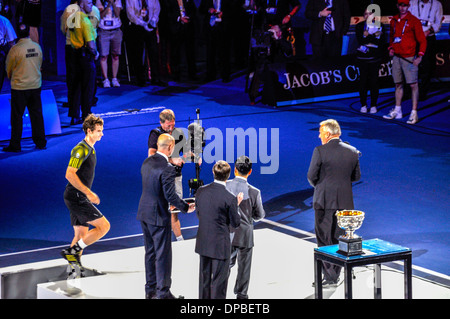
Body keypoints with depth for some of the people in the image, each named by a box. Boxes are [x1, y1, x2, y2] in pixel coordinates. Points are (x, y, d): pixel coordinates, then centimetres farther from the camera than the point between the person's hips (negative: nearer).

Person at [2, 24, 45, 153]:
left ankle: (15, 145, 7)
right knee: (37, 114, 11)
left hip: (19, 87, -4)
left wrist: (10, 76, 19)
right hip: (36, 85, 4)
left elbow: (8, 67, -2)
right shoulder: (37, 47, -1)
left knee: (17, 116, 3)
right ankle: (40, 142, 15)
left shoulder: (15, 49, -15)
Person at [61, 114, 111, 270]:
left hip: (80, 197, 10)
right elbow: (69, 174, -22)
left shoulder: (90, 149, 16)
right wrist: (88, 193, -21)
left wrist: (88, 194, 22)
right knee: (104, 225, -9)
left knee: (81, 236, 11)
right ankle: (72, 251, -7)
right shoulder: (81, 149, -15)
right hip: (76, 197, -10)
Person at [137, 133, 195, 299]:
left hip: (144, 213, 8)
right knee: (163, 254, 1)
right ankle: (163, 293, 6)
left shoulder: (147, 162, 5)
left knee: (150, 252, 17)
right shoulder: (167, 168, -21)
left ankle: (150, 289, 25)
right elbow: (170, 195, -22)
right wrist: (186, 207, -7)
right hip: (158, 216, -8)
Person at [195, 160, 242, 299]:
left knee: (204, 277, 20)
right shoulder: (230, 198, -20)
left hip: (203, 242, 6)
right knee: (219, 279, 8)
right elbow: (235, 223, -9)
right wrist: (237, 204, 4)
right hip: (220, 245, -5)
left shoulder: (201, 191, -5)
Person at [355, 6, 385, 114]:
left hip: (375, 57, 0)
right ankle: (363, 105, 8)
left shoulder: (379, 25, 7)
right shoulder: (359, 26, 7)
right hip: (362, 57, 0)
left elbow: (381, 42, -5)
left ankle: (373, 105, 7)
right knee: (363, 81, -2)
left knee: (374, 81, -1)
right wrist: (374, 36, -15)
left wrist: (367, 36, -15)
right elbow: (360, 41, -8)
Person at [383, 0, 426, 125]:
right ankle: (397, 111, 21)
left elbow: (422, 40, -5)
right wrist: (391, 48, 8)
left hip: (409, 58, -6)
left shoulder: (414, 21, -6)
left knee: (413, 85, -7)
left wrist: (419, 56, -13)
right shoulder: (394, 20, 11)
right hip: (396, 57, 6)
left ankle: (414, 113, -7)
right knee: (398, 84, 12)